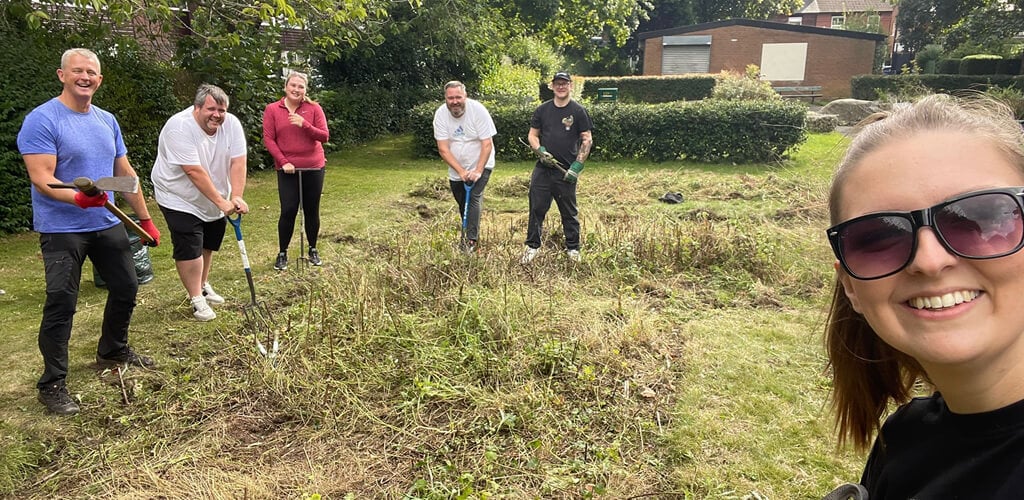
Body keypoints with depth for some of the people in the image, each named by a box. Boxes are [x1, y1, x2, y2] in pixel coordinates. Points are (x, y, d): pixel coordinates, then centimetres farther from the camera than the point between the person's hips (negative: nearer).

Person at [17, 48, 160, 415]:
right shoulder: (42, 120, -11)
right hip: (62, 230, -7)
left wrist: (145, 219, 14)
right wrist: (78, 198, -38)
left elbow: (125, 173, 14)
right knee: (61, 305, -5)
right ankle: (52, 384, 8)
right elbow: (41, 179, -19)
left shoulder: (107, 121, 10)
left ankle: (113, 351, 38)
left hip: (107, 225, 7)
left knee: (126, 288, 16)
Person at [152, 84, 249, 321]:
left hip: (215, 199, 6)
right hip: (180, 198, -6)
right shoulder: (179, 127, -27)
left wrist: (236, 197, -26)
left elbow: (238, 163, -16)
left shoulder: (232, 124, -12)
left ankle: (202, 285, 37)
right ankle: (197, 299, 2)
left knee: (208, 244, 18)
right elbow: (194, 171, -31)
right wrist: (221, 202, -33)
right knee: (189, 248, -8)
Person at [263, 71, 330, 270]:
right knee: (288, 211, -4)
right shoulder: (272, 110, 0)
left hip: (314, 168, 1)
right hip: (287, 169, -1)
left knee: (312, 210, 8)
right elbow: (268, 139, -2)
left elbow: (324, 136, -4)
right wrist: (283, 162, -10)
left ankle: (313, 250, 23)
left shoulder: (314, 108, 0)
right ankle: (282, 254, 10)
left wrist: (304, 124, -19)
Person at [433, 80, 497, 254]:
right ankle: (471, 233, 32)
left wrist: (478, 171, -27)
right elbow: (443, 149, -15)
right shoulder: (440, 114, -14)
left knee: (474, 198, -20)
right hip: (456, 169, 4)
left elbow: (487, 144, -20)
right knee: (462, 204, 12)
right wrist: (461, 171, -22)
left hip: (480, 165, -3)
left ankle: (472, 241, -19)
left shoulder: (478, 110, -21)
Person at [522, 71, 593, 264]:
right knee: (537, 208, 4)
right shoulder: (542, 110, 7)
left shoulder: (578, 111, -1)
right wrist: (540, 151, -8)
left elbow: (587, 140, -2)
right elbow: (533, 135, 12)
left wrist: (577, 166, -10)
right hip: (542, 169, 2)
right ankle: (533, 246, 16)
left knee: (569, 212, 8)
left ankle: (573, 248, 21)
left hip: (566, 171, -2)